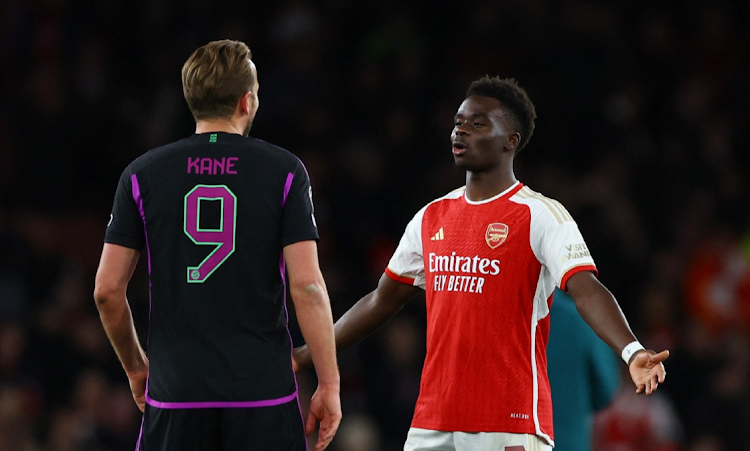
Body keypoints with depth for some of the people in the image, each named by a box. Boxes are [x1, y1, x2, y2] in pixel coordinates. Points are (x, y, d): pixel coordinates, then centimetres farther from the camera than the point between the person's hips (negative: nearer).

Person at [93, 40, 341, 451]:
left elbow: (107, 290, 4)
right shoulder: (284, 171, 0)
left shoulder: (142, 174, 4)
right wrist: (329, 386, -2)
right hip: (264, 396, -1)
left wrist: (136, 368, 19)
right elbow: (307, 285, -7)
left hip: (174, 398, 1)